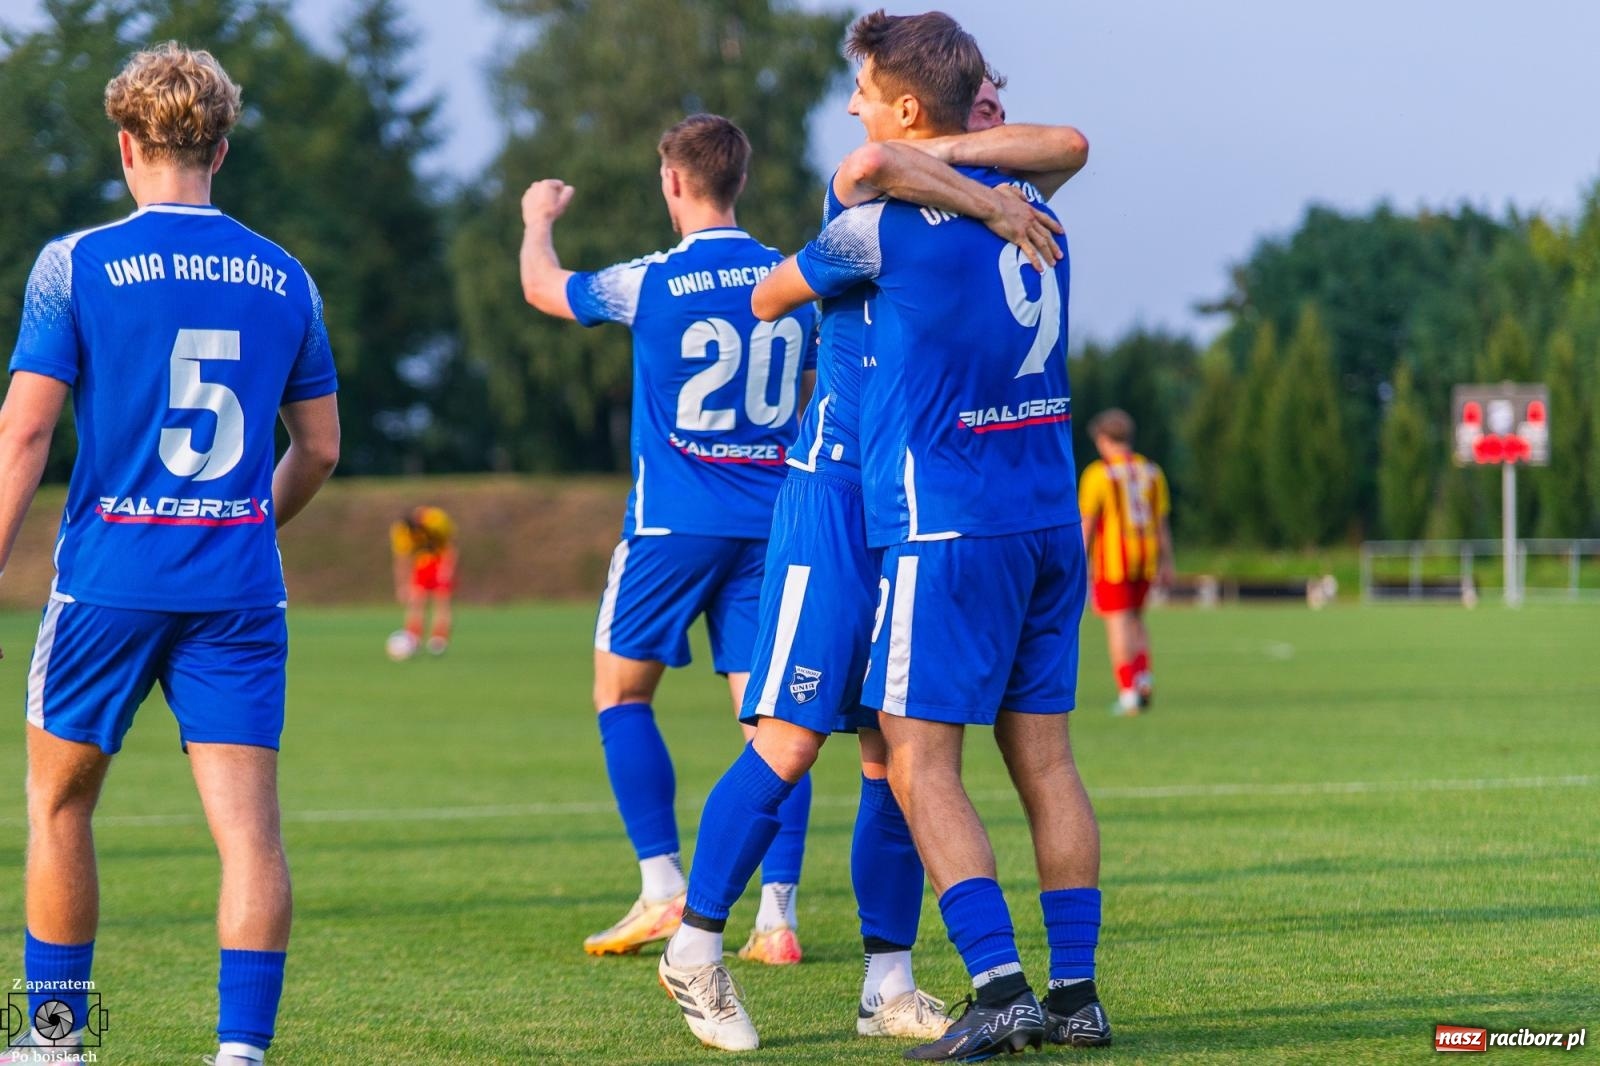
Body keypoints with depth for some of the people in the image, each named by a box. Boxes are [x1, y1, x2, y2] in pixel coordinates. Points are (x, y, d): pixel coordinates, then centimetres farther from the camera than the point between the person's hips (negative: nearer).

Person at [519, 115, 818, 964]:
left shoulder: (653, 284, -8)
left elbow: (541, 287, 10)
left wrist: (538, 218, 30)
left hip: (674, 524, -4)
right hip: (771, 524, 4)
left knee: (621, 693, 11)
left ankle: (663, 888, 3)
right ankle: (777, 915, -4)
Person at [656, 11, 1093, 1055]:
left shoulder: (960, 189, 13)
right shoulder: (863, 197, -7)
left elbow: (1069, 146, 1)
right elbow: (870, 163, -31)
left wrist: (945, 145, -9)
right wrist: (987, 203, -24)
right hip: (843, 492, -7)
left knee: (899, 753, 7)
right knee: (792, 741, -8)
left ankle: (888, 985, 12)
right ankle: (697, 947, 4)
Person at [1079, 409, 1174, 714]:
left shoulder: (1099, 474, -8)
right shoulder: (1151, 472, 8)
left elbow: (1087, 523, -9)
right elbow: (1162, 521, 10)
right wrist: (1165, 563, 16)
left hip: (1113, 560, -5)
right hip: (1145, 557, 5)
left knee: (1118, 622, -3)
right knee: (1135, 618, 19)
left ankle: (1128, 691, -7)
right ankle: (1143, 675, 3)